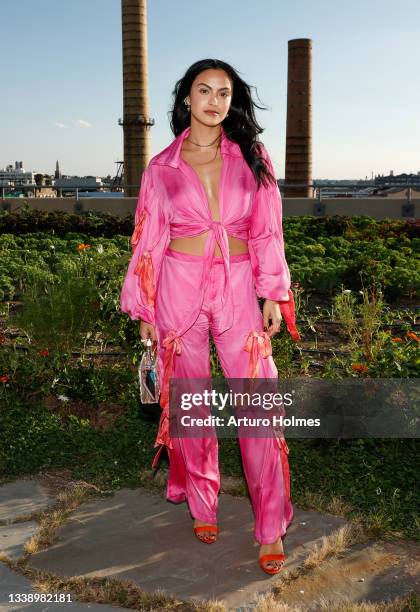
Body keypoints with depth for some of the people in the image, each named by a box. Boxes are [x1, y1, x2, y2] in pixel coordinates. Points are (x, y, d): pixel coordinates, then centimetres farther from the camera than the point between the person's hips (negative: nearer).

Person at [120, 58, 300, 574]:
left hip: (238, 288, 0)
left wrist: (272, 295, 0)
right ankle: (202, 505, 28)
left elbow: (266, 231, 6)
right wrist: (144, 309, 6)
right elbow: (149, 240, 7)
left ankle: (271, 526, 10)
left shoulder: (252, 158, 7)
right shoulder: (162, 167, 5)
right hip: (180, 288, 0)